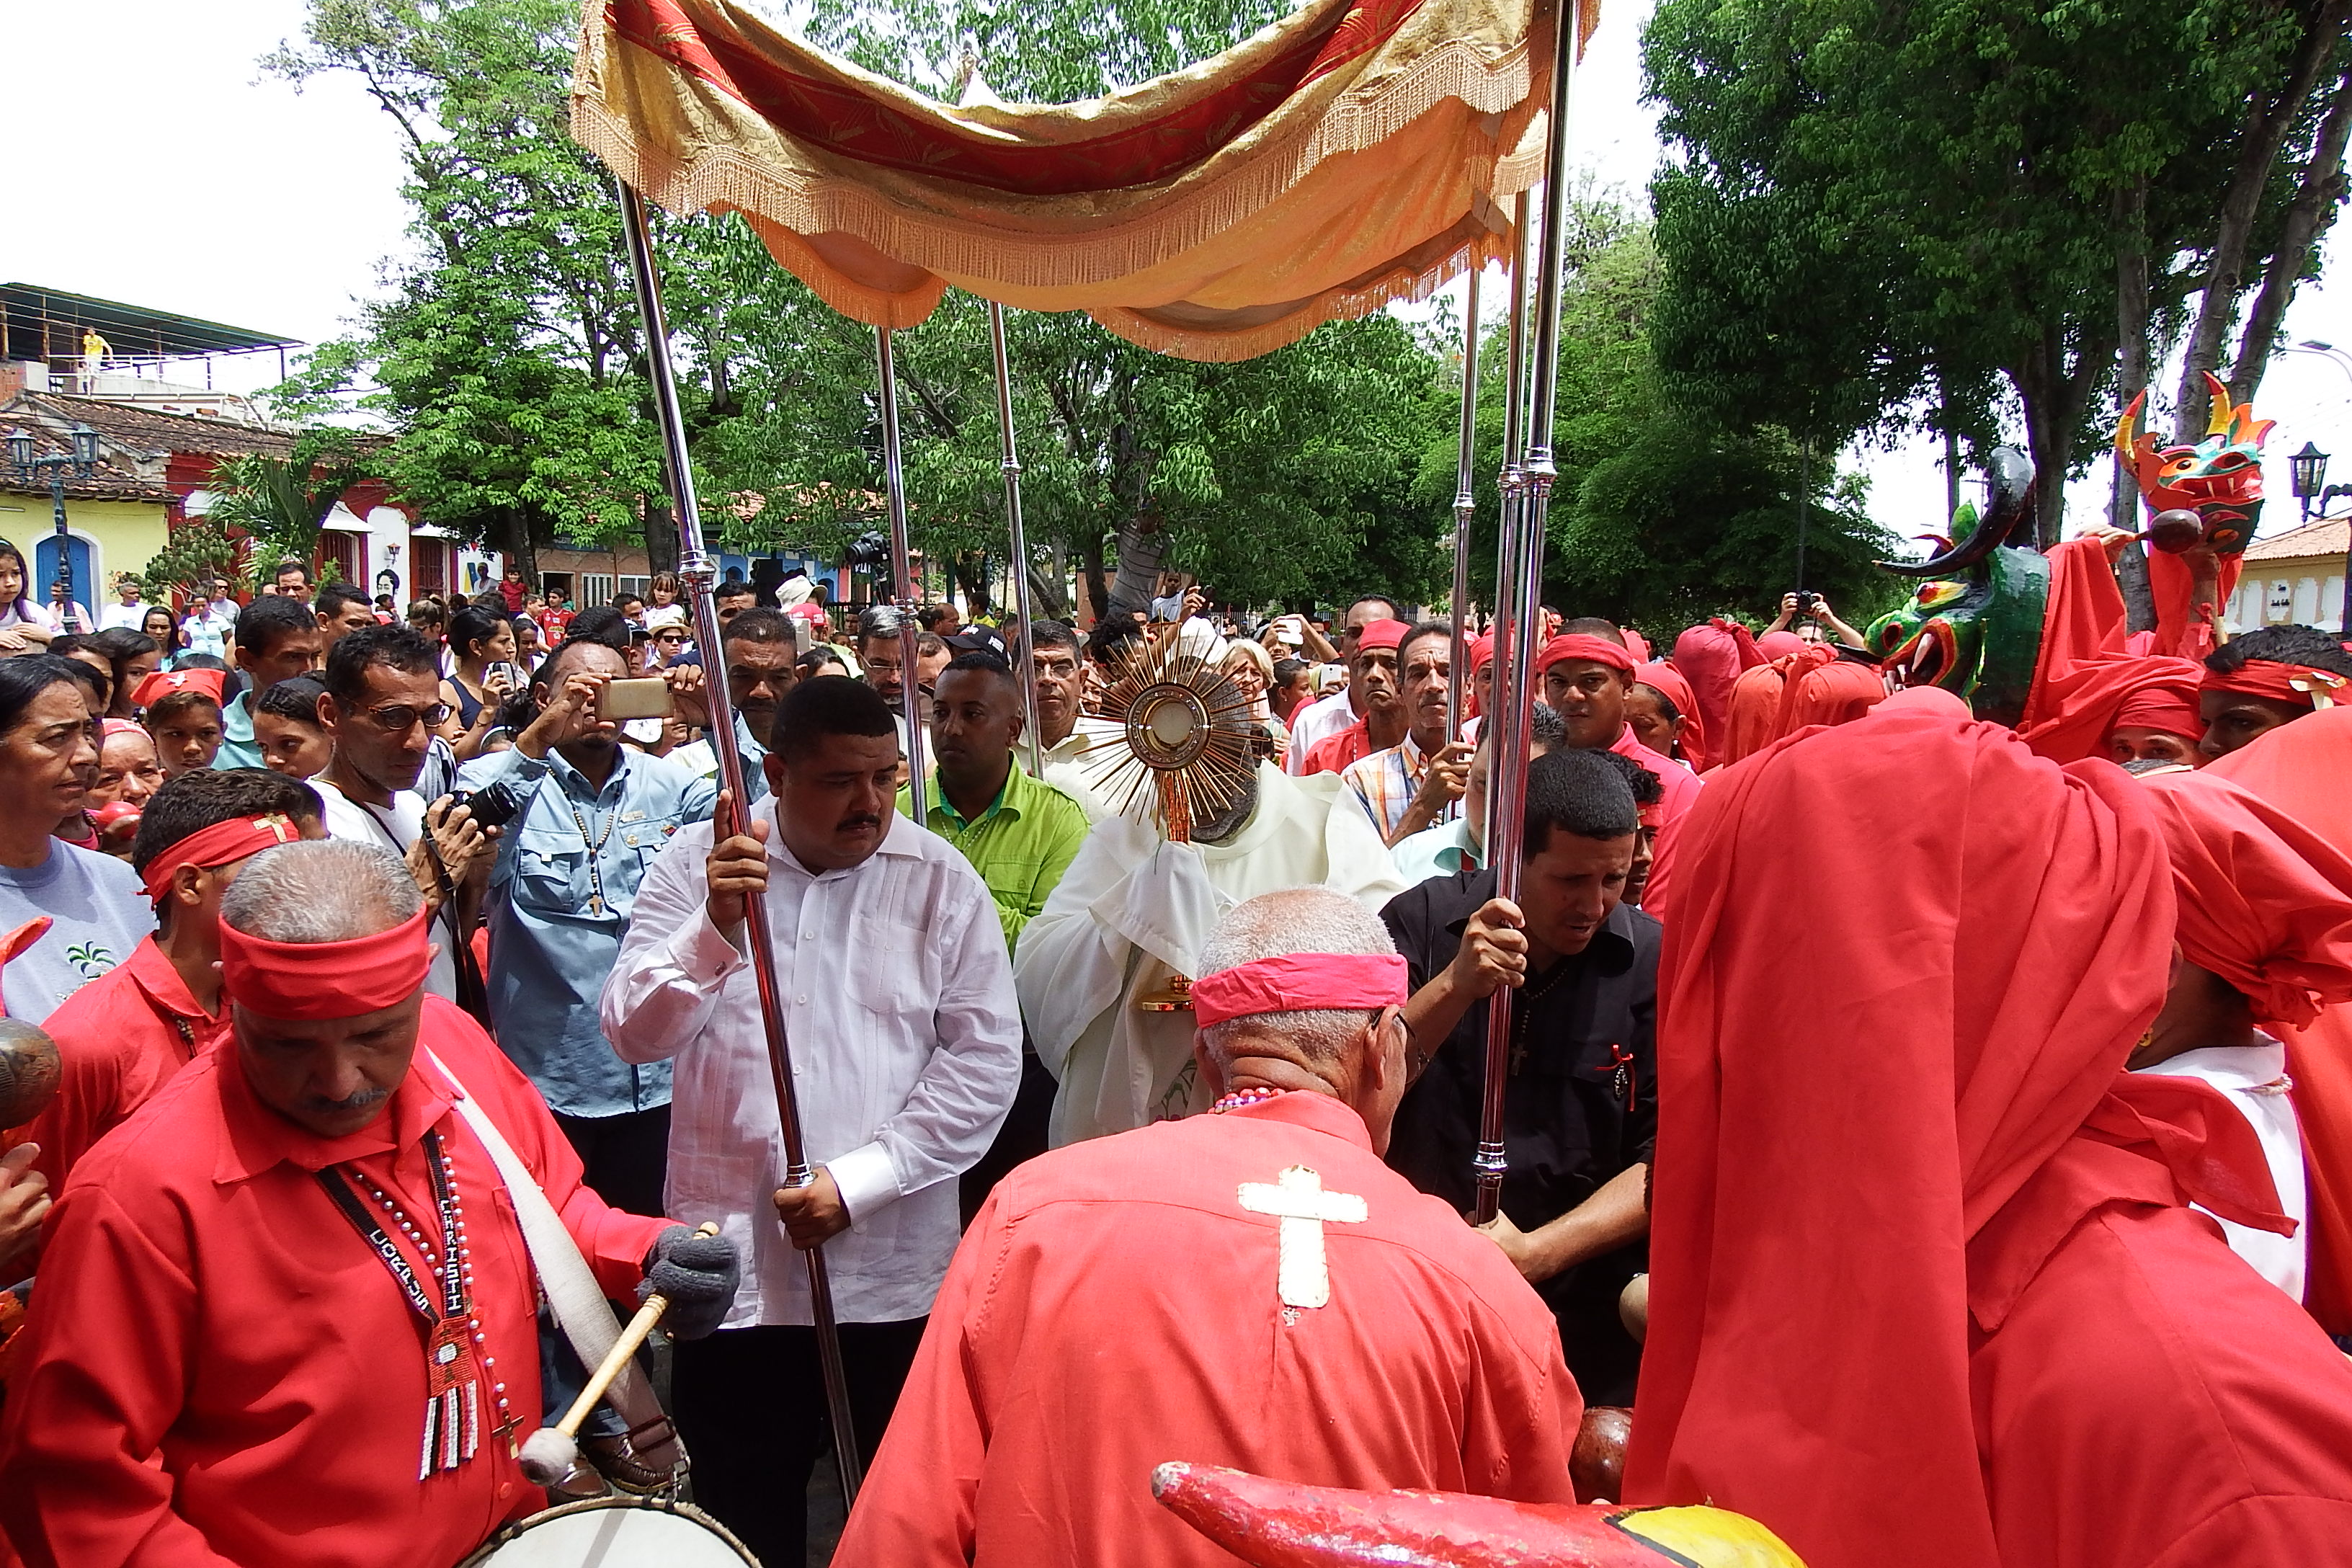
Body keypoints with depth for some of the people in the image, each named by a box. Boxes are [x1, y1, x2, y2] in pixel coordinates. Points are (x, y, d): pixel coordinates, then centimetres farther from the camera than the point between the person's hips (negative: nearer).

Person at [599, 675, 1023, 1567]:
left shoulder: (941, 880, -3)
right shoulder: (698, 861, 0)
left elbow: (987, 1058, -6)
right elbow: (634, 1034, -5)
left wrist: (858, 1181, -13)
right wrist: (715, 929, -22)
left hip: (897, 1271, 0)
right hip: (735, 1267, 1)